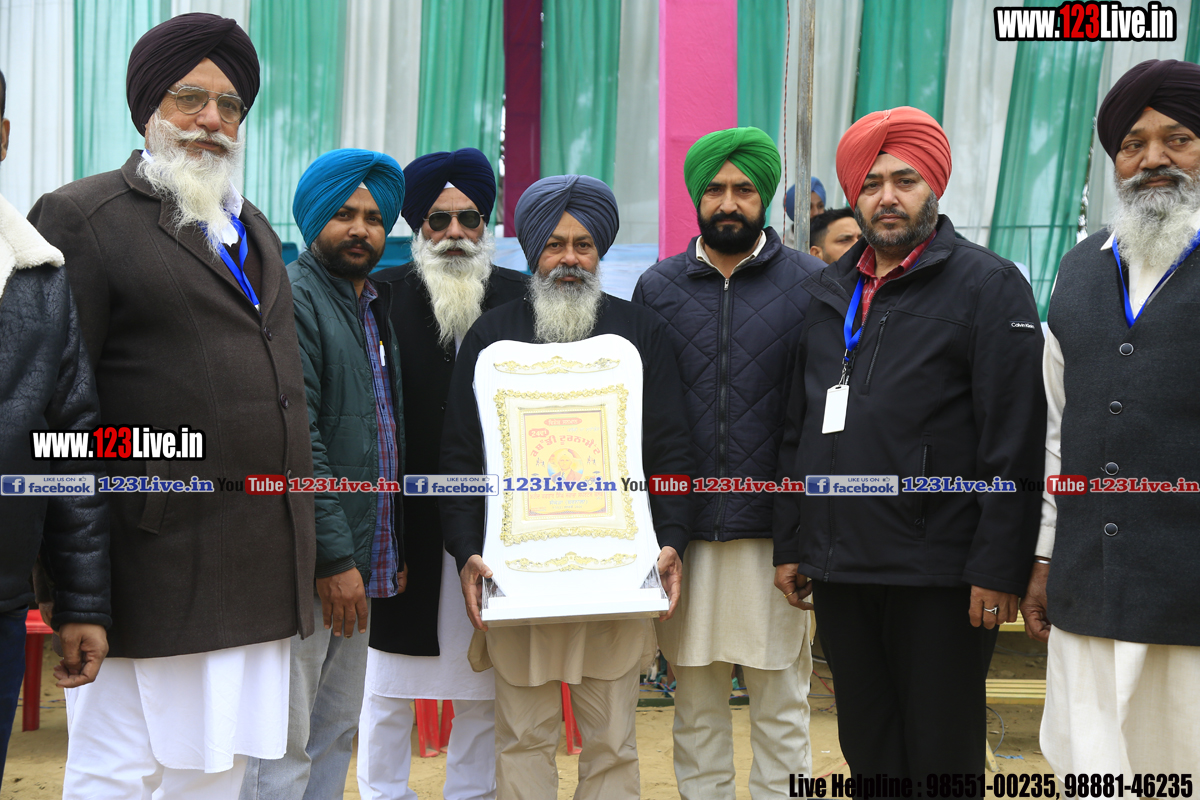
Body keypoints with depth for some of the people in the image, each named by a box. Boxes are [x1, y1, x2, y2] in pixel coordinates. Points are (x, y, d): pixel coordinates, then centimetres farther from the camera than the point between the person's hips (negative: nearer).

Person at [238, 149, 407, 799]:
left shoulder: (378, 308, 18)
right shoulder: (291, 298, -9)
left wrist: (396, 551, 14)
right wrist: (334, 557, -19)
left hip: (361, 560, 9)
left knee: (338, 731, 15)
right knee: (284, 745, -3)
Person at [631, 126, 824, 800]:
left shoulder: (810, 283, 1)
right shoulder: (657, 287, 8)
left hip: (774, 530, -2)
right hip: (684, 530, 2)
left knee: (781, 704, 7)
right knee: (696, 705, 12)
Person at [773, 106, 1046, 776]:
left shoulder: (989, 286, -3)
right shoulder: (826, 294, 14)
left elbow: (1015, 442, -10)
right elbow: (797, 432, 18)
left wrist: (999, 567, -15)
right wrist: (789, 543, 13)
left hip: (938, 573, -5)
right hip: (838, 568, 6)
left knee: (943, 753, 5)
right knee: (867, 748, 15)